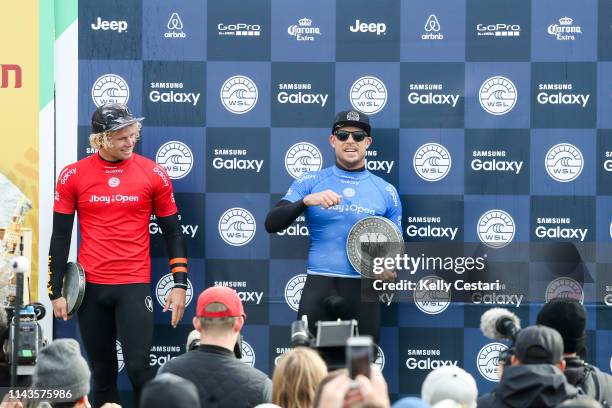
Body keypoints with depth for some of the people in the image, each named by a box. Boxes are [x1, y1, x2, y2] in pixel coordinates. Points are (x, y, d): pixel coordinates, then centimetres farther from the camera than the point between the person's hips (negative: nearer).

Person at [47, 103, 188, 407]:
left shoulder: (153, 173, 0)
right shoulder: (73, 176, 0)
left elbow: (172, 232, 6)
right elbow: (60, 237, 5)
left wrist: (180, 283, -1)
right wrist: (56, 290, 2)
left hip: (135, 285, -1)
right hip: (90, 286, 1)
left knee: (138, 367, -9)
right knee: (102, 371, 8)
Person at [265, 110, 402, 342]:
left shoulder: (386, 192, 11)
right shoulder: (310, 182, 7)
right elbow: (271, 224, -2)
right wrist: (306, 201, -18)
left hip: (363, 289, 1)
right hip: (319, 287, -1)